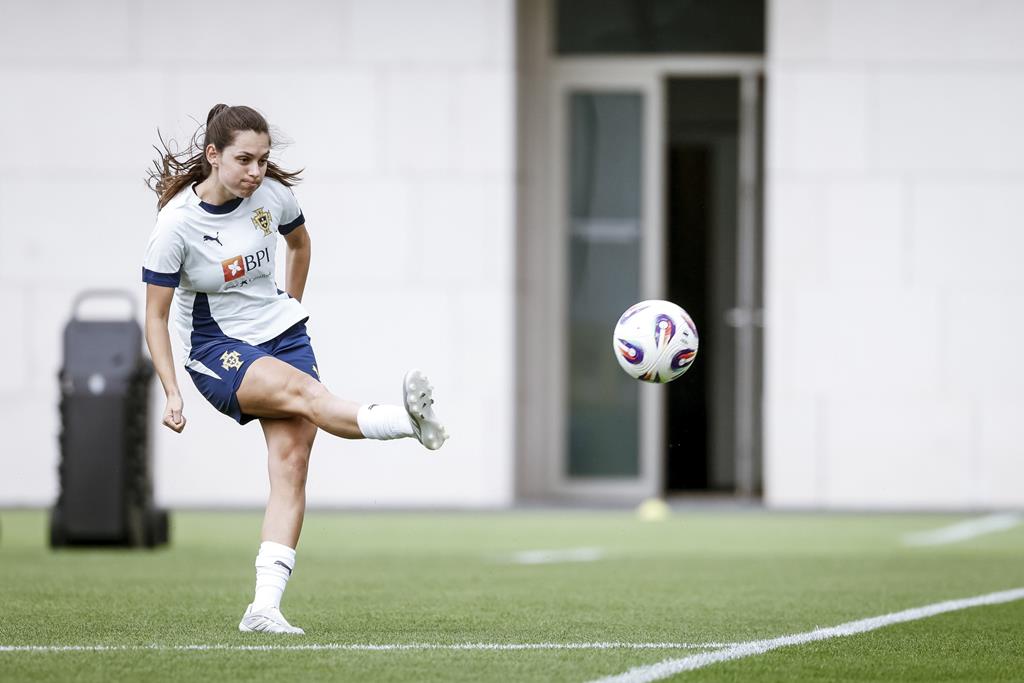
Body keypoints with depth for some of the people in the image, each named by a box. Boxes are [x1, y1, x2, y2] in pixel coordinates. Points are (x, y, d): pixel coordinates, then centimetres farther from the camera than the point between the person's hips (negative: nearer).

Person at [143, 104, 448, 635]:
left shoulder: (272, 194, -3)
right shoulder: (176, 223, -15)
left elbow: (299, 241, 21)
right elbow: (156, 316, -9)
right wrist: (172, 393, -15)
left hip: (281, 332, 4)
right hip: (217, 350, -4)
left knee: (291, 459, -14)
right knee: (300, 389, -33)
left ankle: (265, 606, -20)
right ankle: (408, 421, -59)